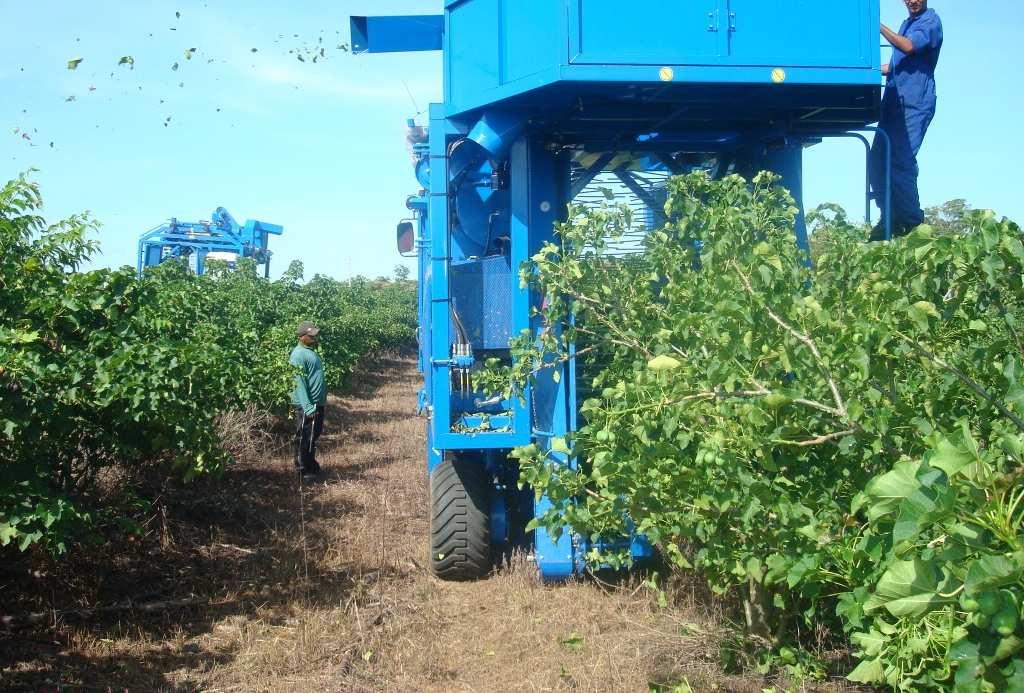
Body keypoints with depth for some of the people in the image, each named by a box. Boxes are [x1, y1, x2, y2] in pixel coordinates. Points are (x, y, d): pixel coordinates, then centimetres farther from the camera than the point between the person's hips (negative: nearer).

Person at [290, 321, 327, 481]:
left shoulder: (310, 351, 13)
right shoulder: (298, 355, -17)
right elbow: (299, 383, -22)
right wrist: (307, 407, -26)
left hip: (318, 403, 10)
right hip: (306, 405, -10)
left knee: (314, 436, 19)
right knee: (304, 439, 1)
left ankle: (312, 465, 32)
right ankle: (303, 471, 10)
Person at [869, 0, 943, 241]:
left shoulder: (930, 20, -3)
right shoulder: (908, 23, 23)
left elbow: (909, 47, -20)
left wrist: (879, 26, -18)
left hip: (914, 104, -9)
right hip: (895, 102, 9)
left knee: (901, 161, -15)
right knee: (878, 160, 3)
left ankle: (912, 222, -6)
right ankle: (891, 219, 10)